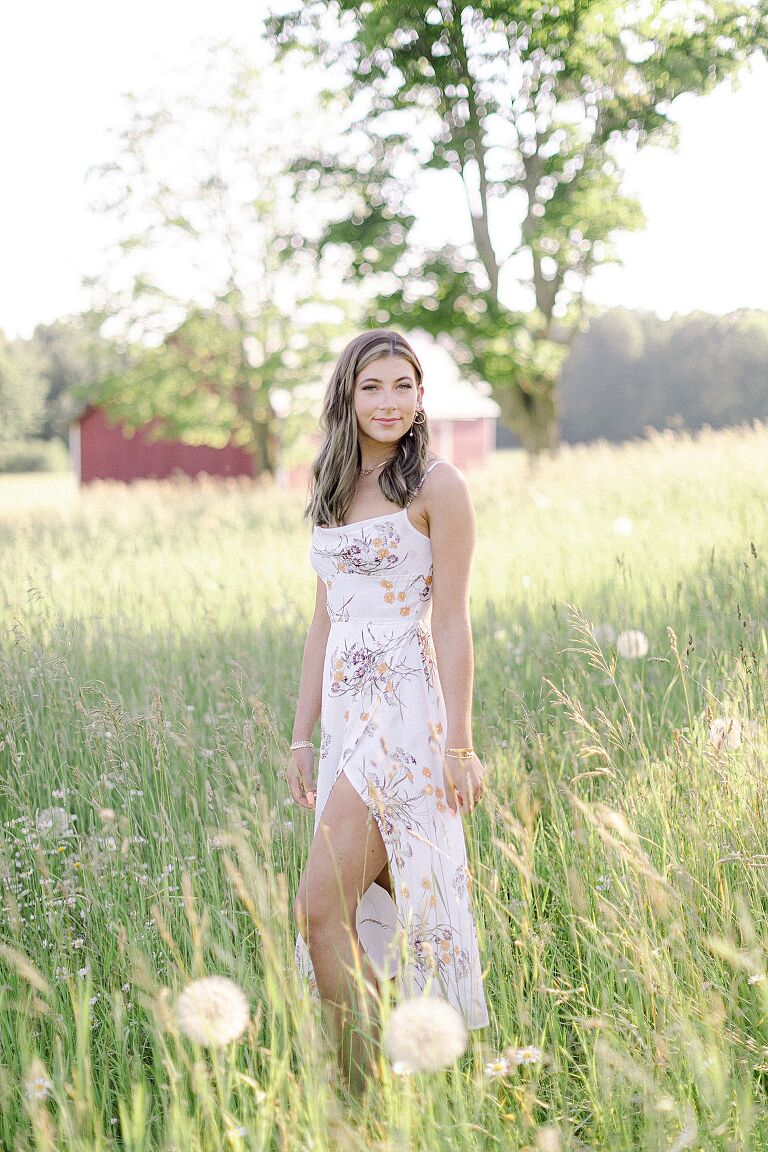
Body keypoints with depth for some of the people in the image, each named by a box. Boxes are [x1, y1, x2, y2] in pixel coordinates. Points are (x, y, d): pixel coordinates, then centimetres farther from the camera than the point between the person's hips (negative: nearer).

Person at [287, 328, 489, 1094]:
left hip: (407, 713, -7)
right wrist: (302, 737, 14)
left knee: (320, 909, -14)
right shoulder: (333, 495, 16)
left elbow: (453, 622, -7)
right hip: (348, 713, 7)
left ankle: (364, 1095, -6)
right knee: (378, 912, 11)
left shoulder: (436, 487, -4)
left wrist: (460, 743, -11)